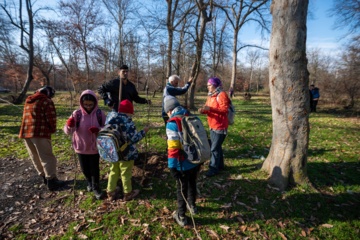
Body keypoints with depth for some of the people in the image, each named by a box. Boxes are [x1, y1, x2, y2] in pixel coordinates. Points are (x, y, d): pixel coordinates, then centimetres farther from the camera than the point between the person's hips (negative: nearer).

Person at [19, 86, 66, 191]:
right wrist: (53, 129, 5)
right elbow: (51, 118, -11)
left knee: (36, 158, 16)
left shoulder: (28, 101, 20)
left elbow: (26, 117, 24)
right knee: (47, 158, -2)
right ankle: (52, 181, 1)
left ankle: (44, 177, 27)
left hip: (26, 132, 8)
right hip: (40, 133, -8)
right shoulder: (47, 101, -6)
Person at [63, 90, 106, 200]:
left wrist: (98, 130, -27)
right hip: (81, 146, 2)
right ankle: (89, 182, 46)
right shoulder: (77, 114, -10)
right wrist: (69, 125, -37)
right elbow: (68, 131, -13)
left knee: (94, 168, 8)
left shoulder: (100, 114, -11)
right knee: (84, 168, 17)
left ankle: (96, 187, 27)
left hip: (95, 146, -2)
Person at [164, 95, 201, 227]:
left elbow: (173, 147, -23)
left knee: (182, 189, 14)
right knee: (192, 183, 28)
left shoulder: (172, 124, -18)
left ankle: (181, 216, 31)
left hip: (184, 164, -6)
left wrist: (172, 167, -15)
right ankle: (192, 205, 50)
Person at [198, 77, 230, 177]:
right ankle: (220, 165, 31)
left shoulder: (222, 95, -14)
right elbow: (208, 108, 15)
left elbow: (224, 110, -23)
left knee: (215, 148, -6)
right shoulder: (211, 95, 15)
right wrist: (203, 110, -9)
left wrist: (210, 108, -32)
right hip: (213, 126, 9)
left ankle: (214, 168, 4)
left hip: (220, 126, -9)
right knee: (217, 146, 17)